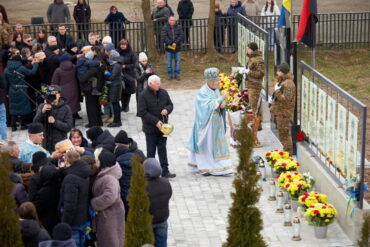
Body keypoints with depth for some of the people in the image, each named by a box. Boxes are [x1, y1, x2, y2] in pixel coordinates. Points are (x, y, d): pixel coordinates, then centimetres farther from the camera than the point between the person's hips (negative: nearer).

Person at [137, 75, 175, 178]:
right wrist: (156, 121, -21)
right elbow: (142, 112, -17)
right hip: (150, 128, -4)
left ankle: (165, 170, 13)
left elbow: (170, 104, 12)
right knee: (151, 151, 7)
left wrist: (167, 110, -13)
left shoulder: (163, 93, 2)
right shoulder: (143, 96, -14)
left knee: (162, 149, 9)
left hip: (162, 126, 4)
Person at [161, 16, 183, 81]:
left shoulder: (179, 27, 2)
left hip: (177, 48, 1)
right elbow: (163, 37, -12)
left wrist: (175, 43, -19)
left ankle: (177, 74, 12)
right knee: (169, 62, 3)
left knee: (177, 61, 4)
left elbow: (181, 36, -6)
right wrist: (171, 43, -19)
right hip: (169, 48, -1)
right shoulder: (165, 28, -3)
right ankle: (170, 74, 13)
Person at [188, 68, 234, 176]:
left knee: (217, 144, 7)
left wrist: (222, 105, -9)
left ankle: (220, 168, 11)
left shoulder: (216, 90, 7)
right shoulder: (203, 92, -16)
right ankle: (205, 168, 9)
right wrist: (222, 97, -29)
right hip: (207, 123, -7)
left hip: (217, 123, 7)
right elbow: (210, 105, -26)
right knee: (207, 145, 0)